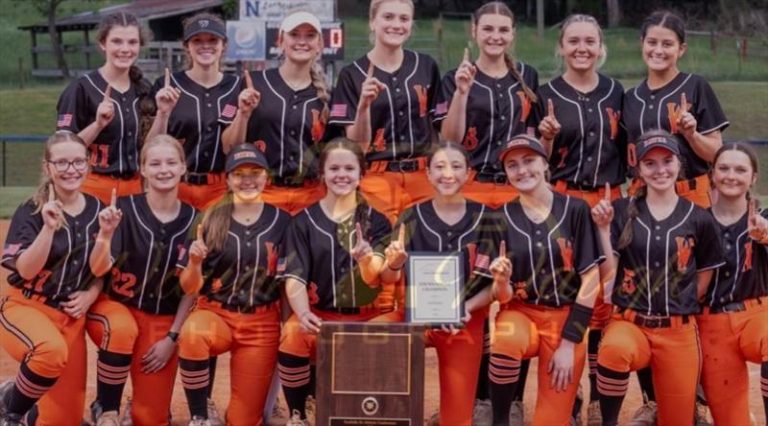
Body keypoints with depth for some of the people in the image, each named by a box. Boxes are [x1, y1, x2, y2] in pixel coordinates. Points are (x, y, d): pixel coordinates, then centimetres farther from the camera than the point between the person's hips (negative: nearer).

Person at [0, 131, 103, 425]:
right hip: (25, 307, -4)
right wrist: (49, 227, -31)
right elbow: (26, 270, -20)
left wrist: (90, 294, -7)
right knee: (52, 350, -40)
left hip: (71, 316, 5)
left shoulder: (97, 210, 2)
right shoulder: (31, 211, -10)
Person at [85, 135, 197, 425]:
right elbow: (99, 269, -21)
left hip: (164, 321, 2)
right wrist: (105, 234, -40)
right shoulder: (124, 208, -11)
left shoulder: (193, 220, -5)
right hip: (114, 304, -2)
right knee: (121, 330, -39)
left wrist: (172, 337, -6)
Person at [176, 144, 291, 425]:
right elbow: (190, 288, 0)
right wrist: (194, 262, -20)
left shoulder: (282, 222, 0)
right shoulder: (211, 220, -2)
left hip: (262, 323, 1)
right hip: (215, 313, -1)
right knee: (192, 333, -37)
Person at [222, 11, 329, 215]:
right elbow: (230, 148, 1)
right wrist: (244, 113, -15)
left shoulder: (325, 96, 9)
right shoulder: (254, 83, 1)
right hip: (259, 194, -2)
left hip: (310, 197, 2)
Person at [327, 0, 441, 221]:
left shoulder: (426, 67, 6)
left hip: (423, 177, 2)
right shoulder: (352, 74, -2)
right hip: (376, 179, -2)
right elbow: (357, 146, -5)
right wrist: (364, 104, -19)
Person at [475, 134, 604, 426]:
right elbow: (502, 296, -2)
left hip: (566, 318, 0)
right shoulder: (502, 219, -1)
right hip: (521, 313, 0)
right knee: (505, 342, -35)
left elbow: (591, 280, -6)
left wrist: (568, 343, -10)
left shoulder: (576, 210, -6)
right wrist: (501, 282, -26)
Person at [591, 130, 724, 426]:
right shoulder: (621, 211, 1)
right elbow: (608, 274, -3)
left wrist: (679, 309, 3)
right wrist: (604, 228, -11)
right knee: (614, 349, -38)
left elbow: (704, 279, 12)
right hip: (629, 322, -1)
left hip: (679, 331, 2)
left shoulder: (699, 219, 2)